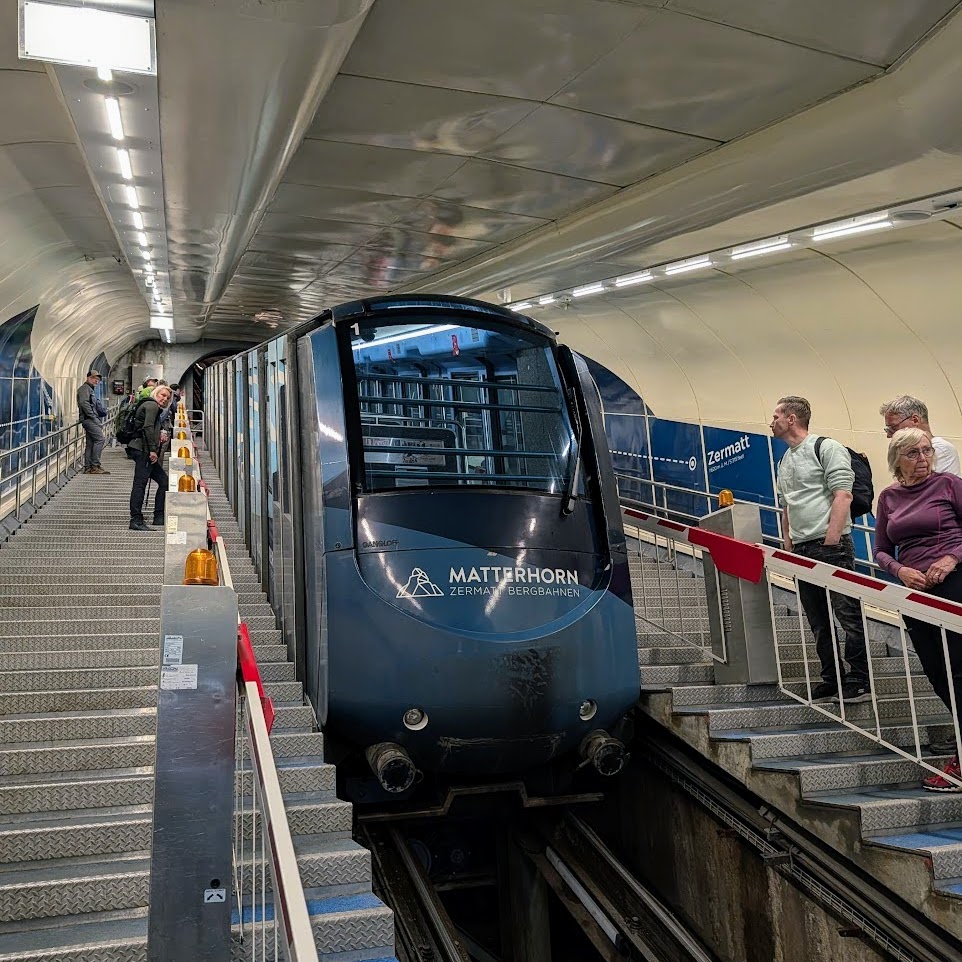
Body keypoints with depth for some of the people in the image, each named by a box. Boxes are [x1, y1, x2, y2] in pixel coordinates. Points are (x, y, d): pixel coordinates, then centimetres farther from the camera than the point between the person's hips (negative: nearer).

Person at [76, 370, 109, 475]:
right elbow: (84, 403, -18)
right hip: (89, 419, -10)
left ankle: (88, 468, 9)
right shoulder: (84, 388, -4)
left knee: (90, 443, 8)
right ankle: (95, 466, -18)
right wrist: (93, 417, -21)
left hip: (91, 420, 10)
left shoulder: (91, 389, 27)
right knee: (100, 439, -16)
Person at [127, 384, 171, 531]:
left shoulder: (155, 408, 25)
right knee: (140, 484, -12)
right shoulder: (152, 406, -6)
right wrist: (152, 450, -21)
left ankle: (159, 517, 13)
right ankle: (136, 520, -14)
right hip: (143, 450, -11)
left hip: (145, 451, 11)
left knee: (164, 481, 11)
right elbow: (148, 427, -18)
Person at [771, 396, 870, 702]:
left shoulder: (826, 448, -5)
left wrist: (830, 541, -17)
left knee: (848, 614, -4)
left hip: (831, 545, -8)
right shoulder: (784, 462, 19)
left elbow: (843, 495, -12)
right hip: (801, 550, 8)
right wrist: (788, 545, 15)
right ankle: (832, 680, 19)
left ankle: (859, 681, 4)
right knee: (818, 621, 11)